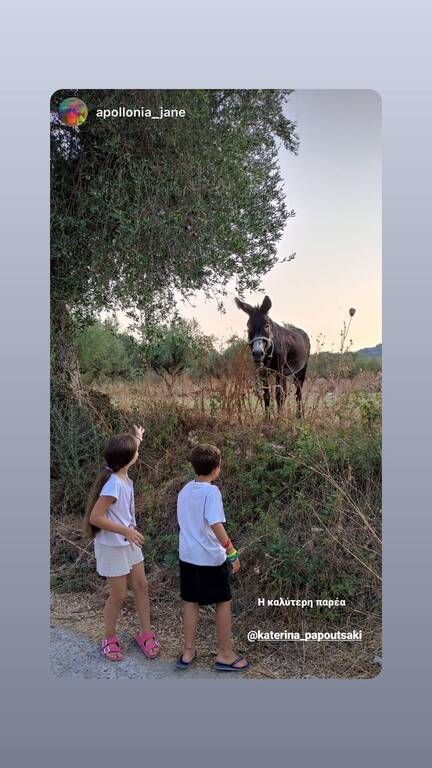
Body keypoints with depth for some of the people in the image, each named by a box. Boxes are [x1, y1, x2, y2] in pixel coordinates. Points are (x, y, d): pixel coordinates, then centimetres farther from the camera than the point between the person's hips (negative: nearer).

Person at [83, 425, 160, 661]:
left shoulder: (122, 475, -5)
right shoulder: (113, 483, -29)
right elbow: (95, 518, -28)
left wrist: (136, 440, 26)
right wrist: (127, 531, -26)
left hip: (129, 542, 8)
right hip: (112, 546, -8)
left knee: (141, 586, 13)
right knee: (118, 595, 6)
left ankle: (145, 633, 29)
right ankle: (109, 639, 28)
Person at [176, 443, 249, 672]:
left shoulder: (184, 490, 5)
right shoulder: (211, 491, -18)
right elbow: (216, 526, -25)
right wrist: (232, 553, -19)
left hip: (187, 556, 7)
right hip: (211, 559, -7)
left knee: (190, 603, 15)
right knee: (223, 604, 9)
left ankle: (188, 652, 24)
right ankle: (224, 655, 18)